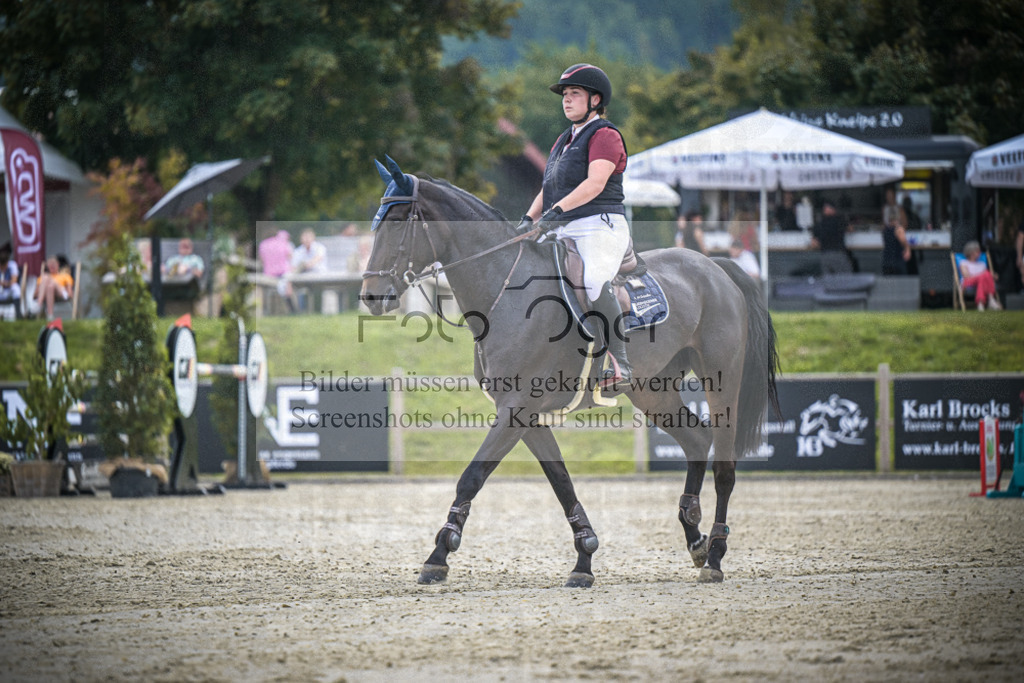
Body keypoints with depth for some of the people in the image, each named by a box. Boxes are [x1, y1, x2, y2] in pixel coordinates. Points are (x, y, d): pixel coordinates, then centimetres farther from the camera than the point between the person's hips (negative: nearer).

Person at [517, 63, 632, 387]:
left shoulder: (605, 136, -5)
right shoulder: (564, 141, 23)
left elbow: (596, 182, -21)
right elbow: (548, 189, 20)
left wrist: (559, 209, -31)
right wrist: (529, 218, 2)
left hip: (599, 227, -10)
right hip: (565, 233, 10)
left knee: (594, 282, -33)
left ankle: (619, 363, -33)